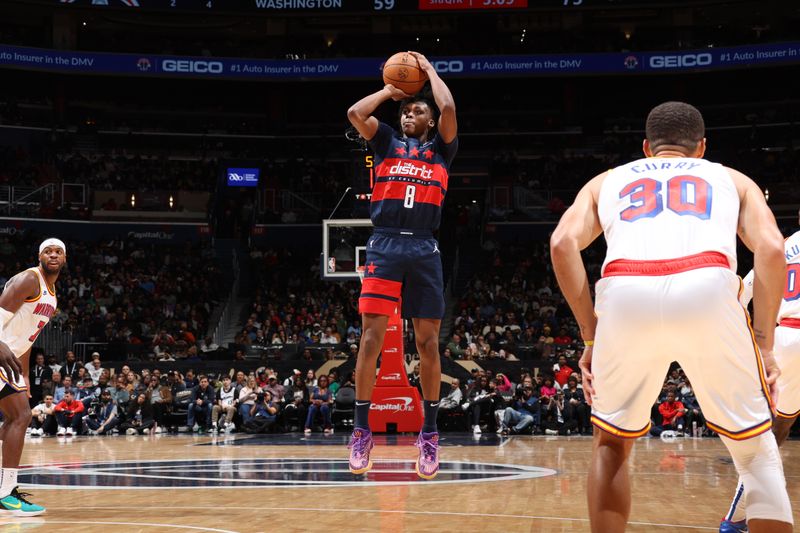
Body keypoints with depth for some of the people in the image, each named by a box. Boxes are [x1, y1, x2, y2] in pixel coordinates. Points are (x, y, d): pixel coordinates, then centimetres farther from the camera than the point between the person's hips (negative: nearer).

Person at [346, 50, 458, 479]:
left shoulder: (440, 148, 15)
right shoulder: (387, 143, 17)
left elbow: (449, 109, -3)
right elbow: (355, 113, 1)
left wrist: (429, 70, 11)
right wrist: (389, 90, 15)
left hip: (424, 251, 0)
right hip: (384, 246, 0)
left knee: (428, 343, 0)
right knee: (371, 338, -7)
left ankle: (429, 434, 8)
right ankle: (362, 432, -2)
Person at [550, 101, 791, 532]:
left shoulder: (608, 181, 34)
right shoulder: (732, 179, 33)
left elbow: (563, 244, 14)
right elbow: (772, 249, 13)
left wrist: (591, 338, 17)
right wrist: (764, 343, 18)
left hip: (625, 295, 1)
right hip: (708, 291, -1)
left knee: (612, 443, 26)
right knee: (756, 450, 19)